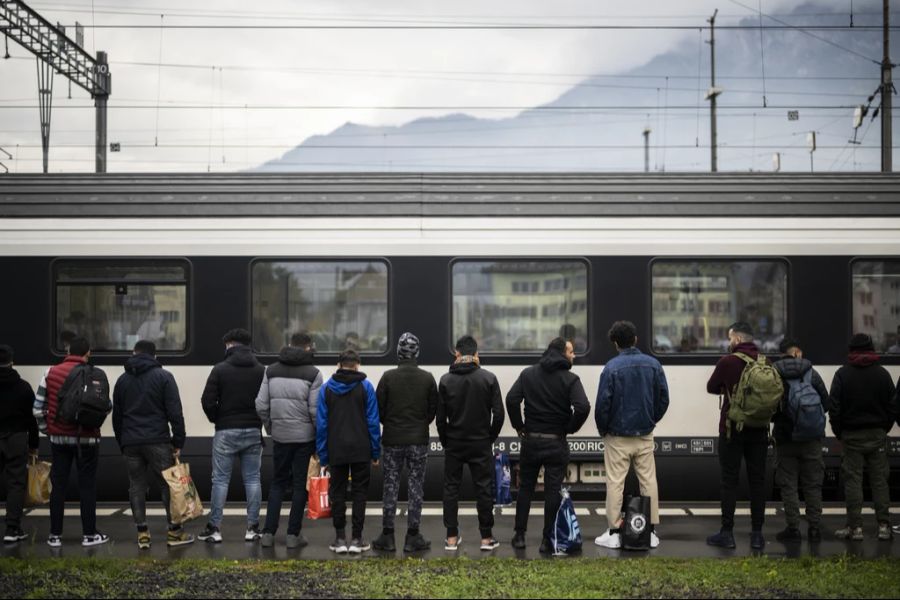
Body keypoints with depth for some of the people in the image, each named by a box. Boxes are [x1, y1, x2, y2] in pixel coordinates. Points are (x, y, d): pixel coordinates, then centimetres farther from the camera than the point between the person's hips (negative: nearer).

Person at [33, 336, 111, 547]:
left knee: (58, 485, 8)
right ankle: (89, 534, 8)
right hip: (86, 438, -2)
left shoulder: (51, 373, 1)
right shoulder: (96, 375, -7)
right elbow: (106, 406, -10)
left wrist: (46, 429, 14)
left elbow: (38, 407, 1)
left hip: (59, 437, 2)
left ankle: (55, 535, 11)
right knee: (87, 485, 5)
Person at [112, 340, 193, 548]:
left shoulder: (122, 380, 13)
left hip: (130, 443, 4)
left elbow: (116, 416, 17)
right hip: (157, 440, -4)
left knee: (136, 486, 8)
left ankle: (142, 533, 6)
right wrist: (178, 441, -3)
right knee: (168, 484, 2)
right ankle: (175, 532, 3)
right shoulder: (163, 376, 0)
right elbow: (175, 412, -7)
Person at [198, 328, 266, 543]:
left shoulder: (220, 369, -5)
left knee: (220, 480, 3)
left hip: (226, 432, -2)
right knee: (252, 479, 7)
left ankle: (214, 529, 4)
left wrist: (217, 419, 8)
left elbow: (207, 401, -8)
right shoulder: (261, 370, 3)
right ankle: (253, 528, 7)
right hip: (253, 431, 3)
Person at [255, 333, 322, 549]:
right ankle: (293, 535, 6)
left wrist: (270, 427, 14)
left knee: (278, 482, 14)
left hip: (280, 436, 3)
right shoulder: (312, 374, -7)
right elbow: (315, 410, -11)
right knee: (300, 484, 6)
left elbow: (261, 405, 1)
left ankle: (268, 532, 9)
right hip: (304, 436, -3)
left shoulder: (271, 371, 4)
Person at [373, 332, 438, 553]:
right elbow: (433, 410, 3)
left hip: (392, 441, 0)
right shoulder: (427, 378, -3)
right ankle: (413, 537, 6)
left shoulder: (388, 377, -7)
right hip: (418, 441, 0)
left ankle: (387, 536, 9)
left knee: (391, 487, 7)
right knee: (416, 487, 6)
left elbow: (379, 409, -3)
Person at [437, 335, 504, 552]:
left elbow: (440, 417, -3)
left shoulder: (446, 380, -5)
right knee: (483, 488, 6)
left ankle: (451, 538, 10)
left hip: (454, 443, 1)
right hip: (481, 443, 0)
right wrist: (490, 438, 8)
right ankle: (486, 537, 9)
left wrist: (445, 441, 10)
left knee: (451, 488, 9)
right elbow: (498, 414, -6)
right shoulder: (488, 378, -7)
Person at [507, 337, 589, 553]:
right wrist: (570, 429, -5)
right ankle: (547, 539, 5)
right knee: (553, 491, 3)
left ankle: (519, 535, 15)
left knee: (525, 488, 13)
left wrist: (519, 426, 3)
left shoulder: (528, 374, 2)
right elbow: (583, 407, -21)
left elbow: (511, 399, -9)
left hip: (530, 440, 3)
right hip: (556, 443, -3)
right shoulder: (570, 379, -8)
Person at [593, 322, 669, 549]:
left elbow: (603, 402, -13)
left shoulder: (612, 367, -12)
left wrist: (603, 430, 2)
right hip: (645, 436, 4)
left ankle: (614, 533, 5)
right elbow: (663, 398, 3)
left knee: (615, 483, 3)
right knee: (648, 481, 9)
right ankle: (651, 532, 13)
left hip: (618, 437, -3)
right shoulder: (653, 364, 0)